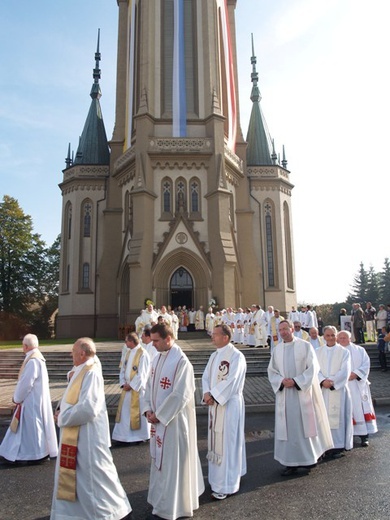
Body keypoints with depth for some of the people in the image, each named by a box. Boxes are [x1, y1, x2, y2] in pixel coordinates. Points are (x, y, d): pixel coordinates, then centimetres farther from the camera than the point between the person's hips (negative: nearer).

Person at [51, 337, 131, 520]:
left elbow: (87, 408, -28)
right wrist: (63, 413, 0)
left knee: (92, 476, 4)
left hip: (87, 437, -10)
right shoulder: (83, 372, 7)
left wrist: (63, 418, -16)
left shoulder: (91, 374, -23)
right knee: (76, 475, 20)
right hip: (76, 437, 10)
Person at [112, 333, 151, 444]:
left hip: (137, 388, -7)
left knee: (138, 412, 3)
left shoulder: (143, 354, -15)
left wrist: (131, 385, -15)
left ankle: (141, 436, 18)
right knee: (125, 411, 11)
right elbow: (123, 369, 10)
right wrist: (123, 383, -3)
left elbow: (141, 374, -17)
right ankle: (125, 434, 23)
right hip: (127, 387, 7)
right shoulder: (129, 352, 9)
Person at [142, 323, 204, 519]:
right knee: (160, 458, 20)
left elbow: (180, 395, -22)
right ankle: (163, 499, 39)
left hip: (174, 420, -8)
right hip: (159, 418, 8)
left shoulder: (181, 361, -21)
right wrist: (148, 409, -1)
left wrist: (159, 415, -16)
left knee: (174, 461, 6)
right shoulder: (157, 358, 4)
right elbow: (150, 385, 10)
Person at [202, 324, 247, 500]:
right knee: (216, 441, 17)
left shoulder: (236, 356, -15)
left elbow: (231, 381, -21)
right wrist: (207, 393, -10)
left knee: (227, 443, 0)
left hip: (229, 404, -8)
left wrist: (213, 396, -18)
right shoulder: (215, 355, 10)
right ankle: (219, 477, 33)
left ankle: (226, 485, 12)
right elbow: (206, 376, 8)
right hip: (215, 404, 8)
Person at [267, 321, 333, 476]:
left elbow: (313, 368, -8)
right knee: (287, 427, 5)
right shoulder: (277, 349, 6)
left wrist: (296, 381, -16)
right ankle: (291, 463, 13)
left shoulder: (305, 346, -4)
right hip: (284, 394, 3)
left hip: (303, 392, -3)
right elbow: (271, 370, 8)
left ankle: (309, 458, 24)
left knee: (305, 425, 5)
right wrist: (282, 381, -11)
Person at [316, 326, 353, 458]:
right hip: (322, 390, 2)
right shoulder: (318, 352, 8)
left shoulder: (344, 352, 2)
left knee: (337, 416, -1)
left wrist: (332, 382, -15)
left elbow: (345, 371, -6)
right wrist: (323, 381, -16)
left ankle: (338, 446, 8)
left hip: (338, 390, -2)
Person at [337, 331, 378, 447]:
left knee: (361, 409, -1)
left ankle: (364, 436, 5)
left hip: (358, 385, 1)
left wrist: (356, 374, -13)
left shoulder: (359, 350, 9)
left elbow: (366, 364, 1)